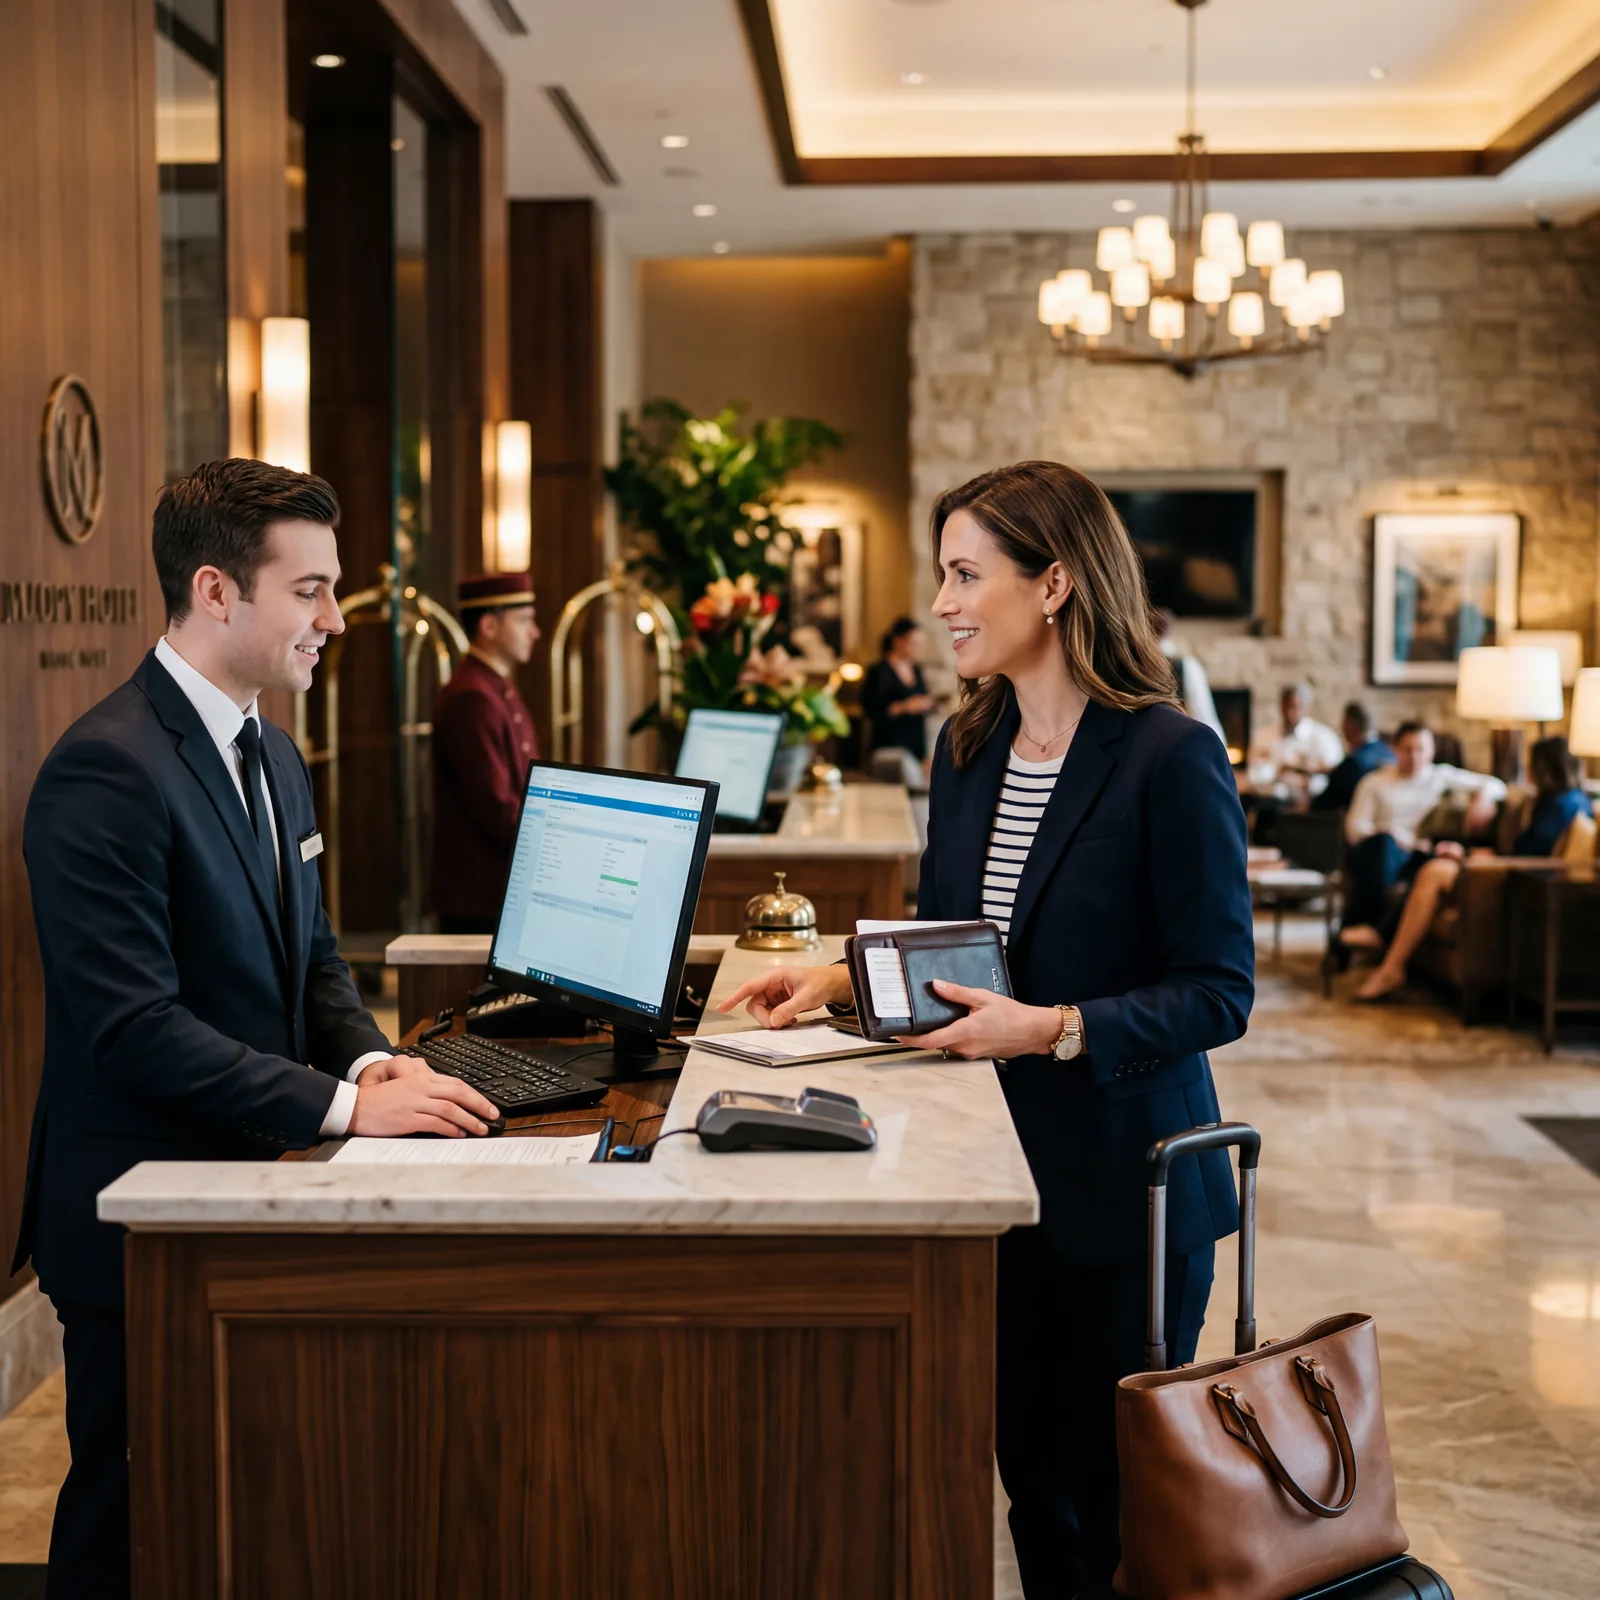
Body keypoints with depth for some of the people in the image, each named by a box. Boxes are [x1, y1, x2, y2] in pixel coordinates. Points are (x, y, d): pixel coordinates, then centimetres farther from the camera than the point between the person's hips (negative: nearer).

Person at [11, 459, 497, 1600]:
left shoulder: (271, 754, 11)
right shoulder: (108, 769, -19)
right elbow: (134, 1025, -25)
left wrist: (371, 1058, -4)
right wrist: (344, 1103, -25)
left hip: (251, 1184, 9)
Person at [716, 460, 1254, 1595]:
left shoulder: (1172, 759, -15)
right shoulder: (967, 749, 7)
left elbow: (1219, 992, -16)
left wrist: (1055, 1029, -25)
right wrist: (842, 976, 1)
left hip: (1120, 1183, -6)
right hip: (994, 1164, 6)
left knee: (1109, 1497, 6)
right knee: (1026, 1468, 15)